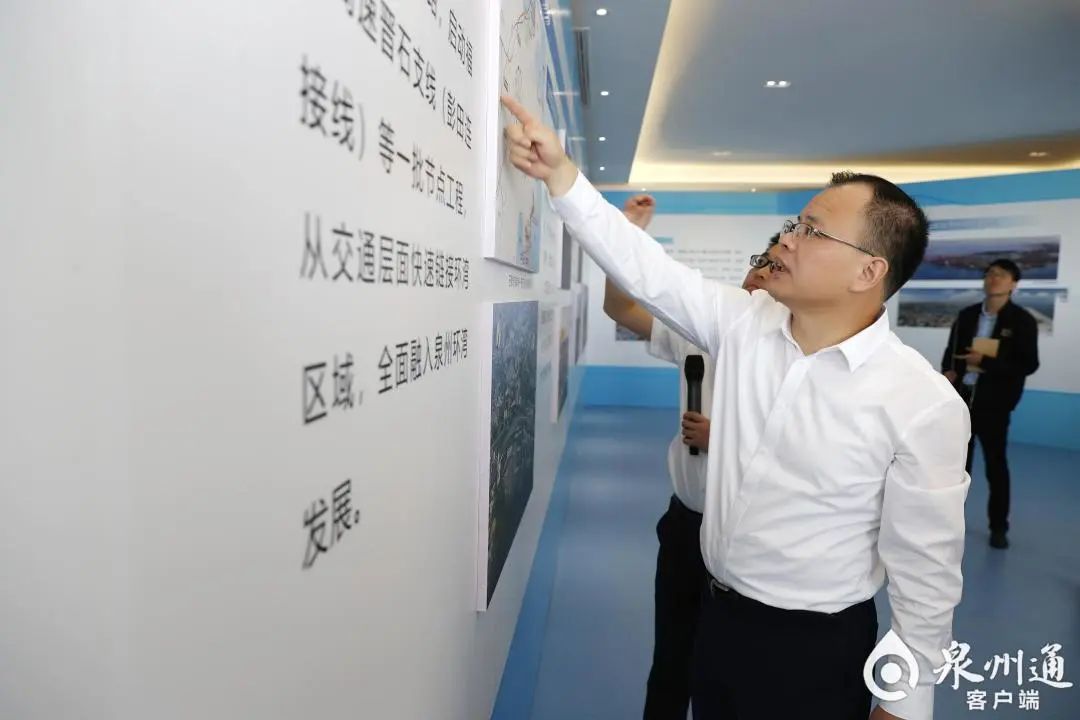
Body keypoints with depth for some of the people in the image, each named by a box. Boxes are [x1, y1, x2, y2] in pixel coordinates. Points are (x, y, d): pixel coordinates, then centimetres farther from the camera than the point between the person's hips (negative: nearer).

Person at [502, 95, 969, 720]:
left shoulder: (924, 406, -20)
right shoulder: (743, 325, -7)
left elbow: (926, 574, -13)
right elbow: (645, 269, -9)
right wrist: (560, 173, -15)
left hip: (817, 649, -5)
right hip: (719, 616, 5)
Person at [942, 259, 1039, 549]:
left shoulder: (1022, 321, -5)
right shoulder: (967, 315, 8)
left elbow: (1028, 365, -10)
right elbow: (951, 350, 17)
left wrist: (985, 362, -20)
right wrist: (948, 371, -3)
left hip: (994, 403, -4)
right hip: (961, 397, 4)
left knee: (996, 466, 5)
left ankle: (998, 527, 18)